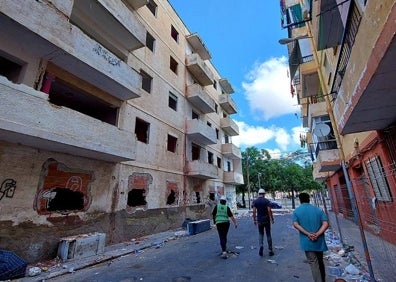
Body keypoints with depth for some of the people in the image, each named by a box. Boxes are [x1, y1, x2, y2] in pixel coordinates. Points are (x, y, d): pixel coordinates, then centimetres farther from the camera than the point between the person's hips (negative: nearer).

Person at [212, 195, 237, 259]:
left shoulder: (217, 206, -1)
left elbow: (213, 215, 4)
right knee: (224, 237, 20)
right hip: (226, 223, 2)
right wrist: (235, 223, -1)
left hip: (219, 223, -2)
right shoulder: (227, 207, 0)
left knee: (221, 238, 0)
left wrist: (214, 222, 20)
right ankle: (224, 250, 31)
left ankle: (224, 251, -11)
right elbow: (231, 216, -6)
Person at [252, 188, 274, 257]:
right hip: (266, 220, -1)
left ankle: (261, 246, -8)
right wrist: (272, 219, -3)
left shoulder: (255, 201, -3)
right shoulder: (267, 201, -8)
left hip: (259, 220, 1)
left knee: (260, 234, 14)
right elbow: (269, 211, -14)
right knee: (268, 234, 12)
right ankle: (270, 250, 17)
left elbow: (254, 211, -5)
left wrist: (254, 220, 3)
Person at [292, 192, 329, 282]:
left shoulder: (296, 211, -2)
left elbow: (295, 224, -14)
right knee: (320, 262, 23)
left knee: (314, 264, 3)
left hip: (307, 242, -4)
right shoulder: (318, 209, 3)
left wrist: (308, 234, -15)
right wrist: (317, 234, -14)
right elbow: (326, 224, -9)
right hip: (319, 241, 4)